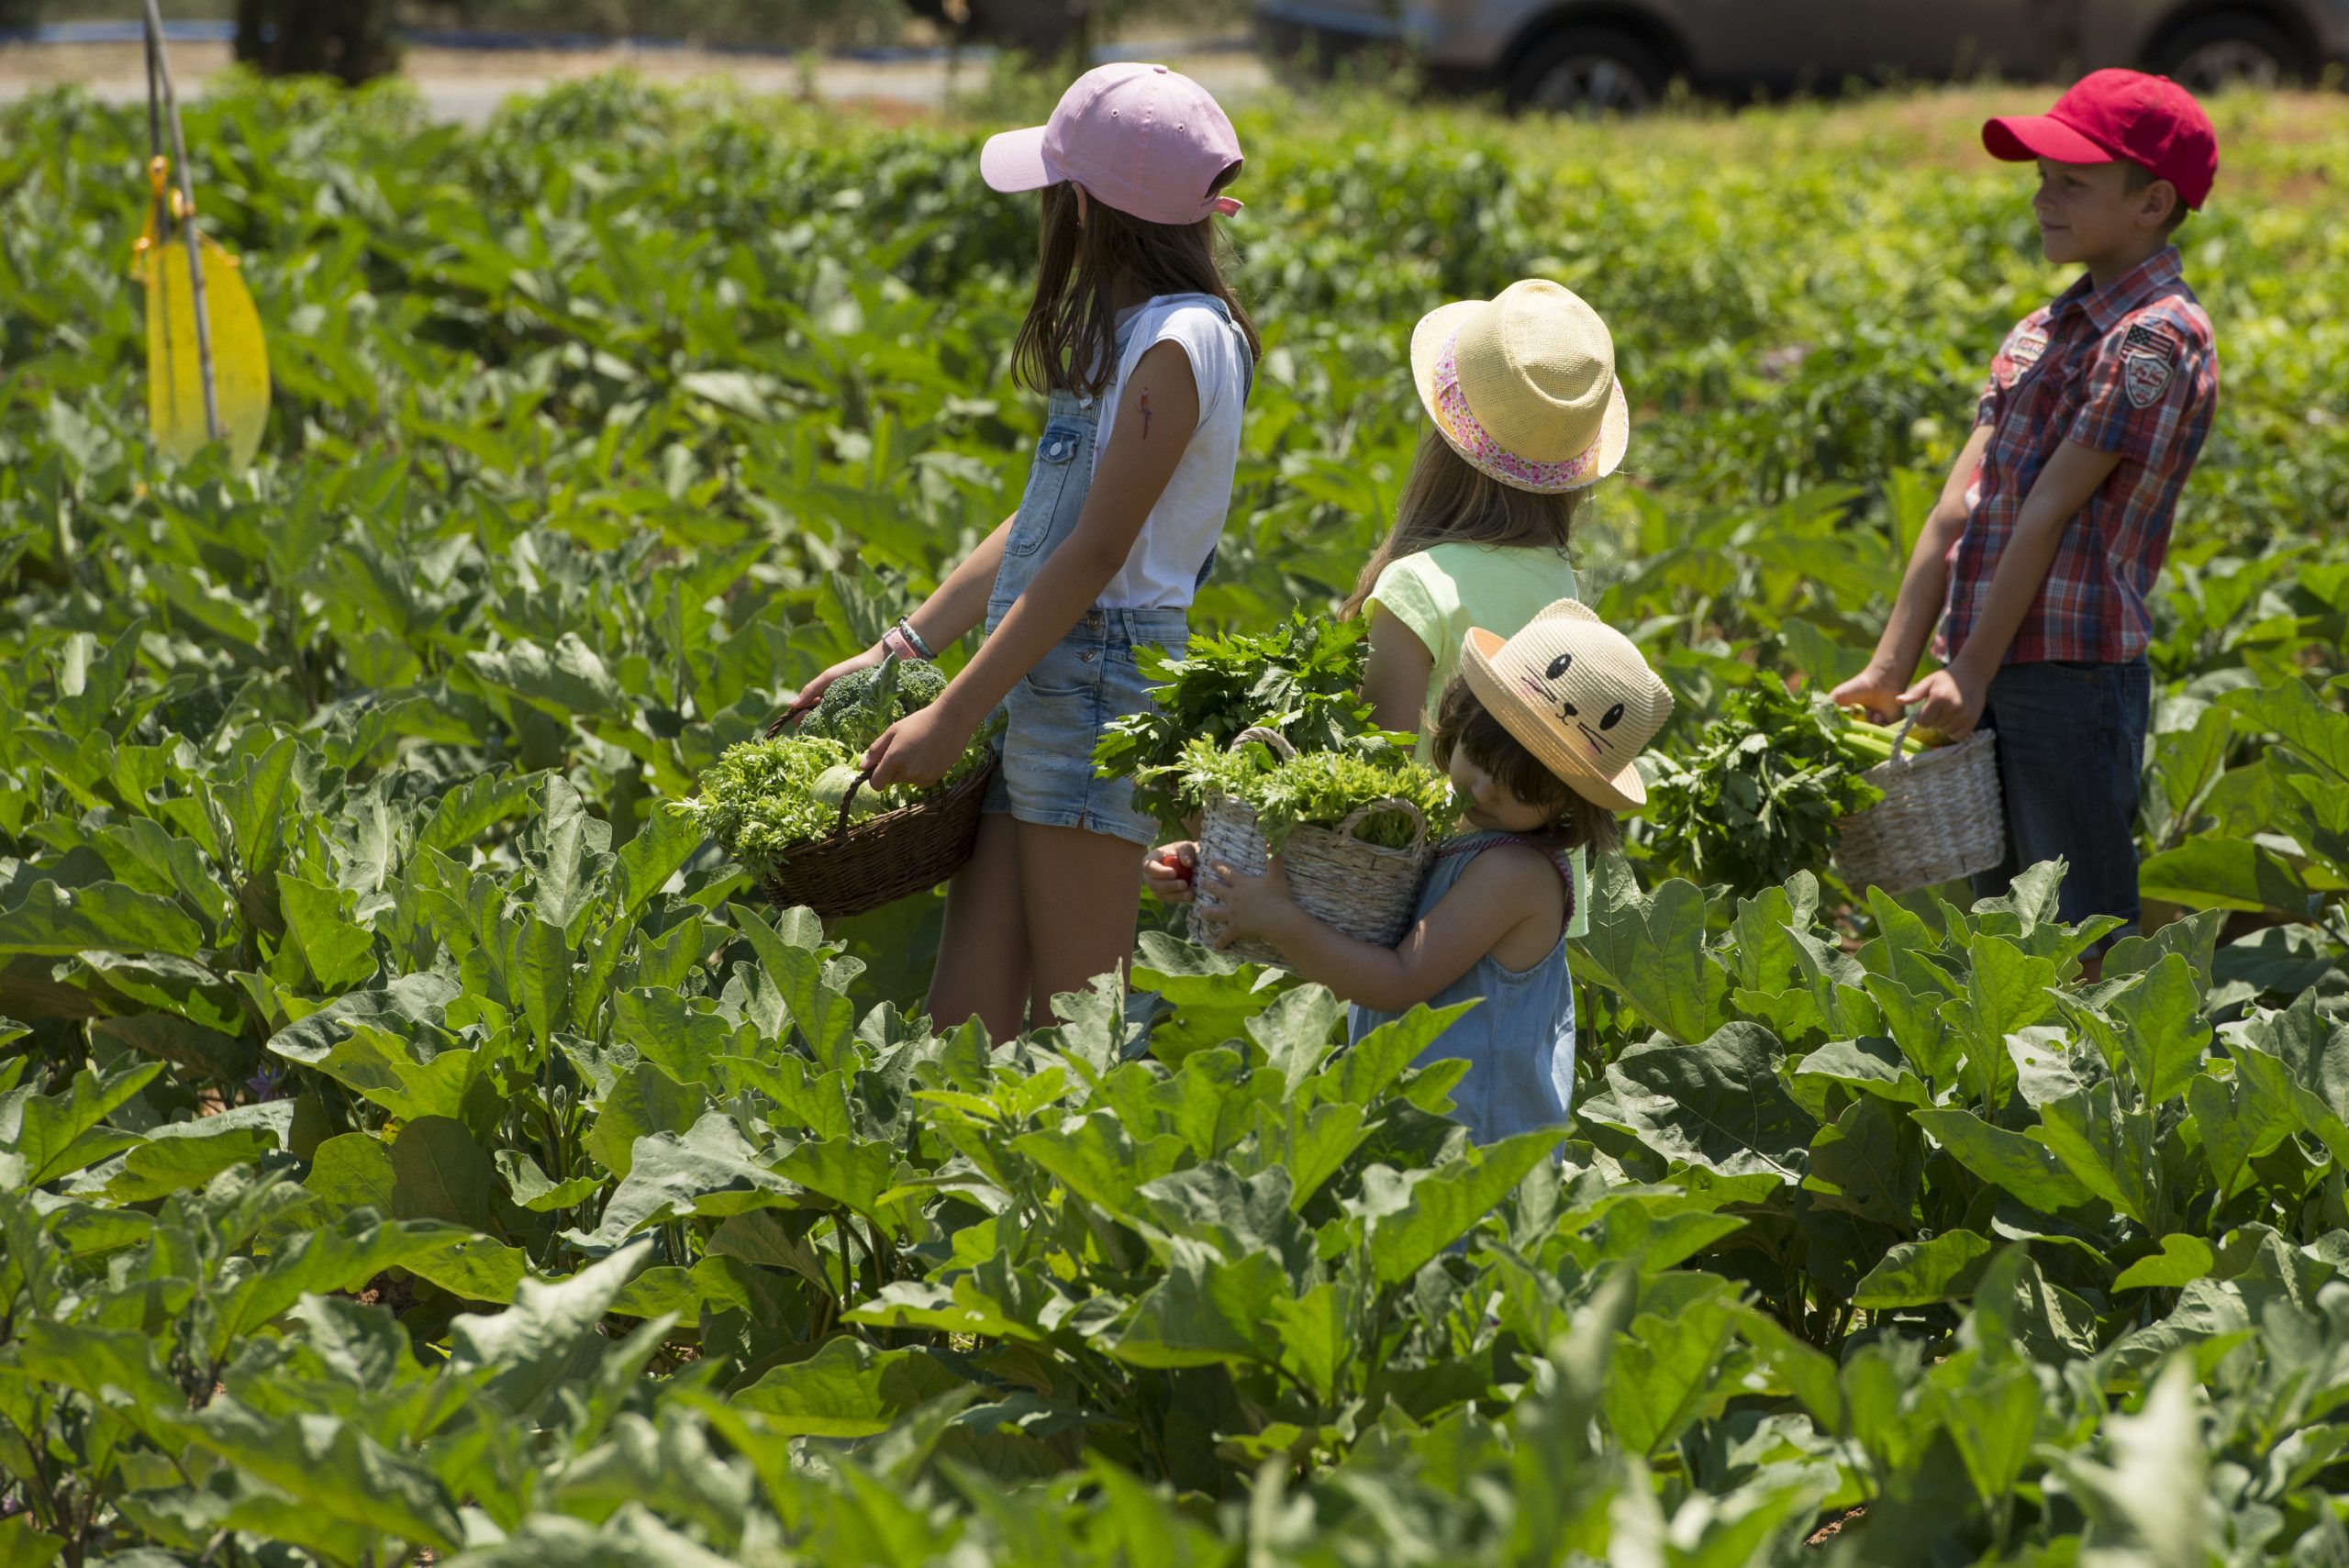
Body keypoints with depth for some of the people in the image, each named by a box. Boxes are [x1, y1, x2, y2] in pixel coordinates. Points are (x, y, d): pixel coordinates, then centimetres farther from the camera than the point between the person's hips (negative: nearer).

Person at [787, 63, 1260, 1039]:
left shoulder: (1179, 343, -14)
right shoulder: (1128, 334, 16)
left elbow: (1091, 555, -16)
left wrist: (955, 713, -15)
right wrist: (900, 650, 17)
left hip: (1102, 684, -9)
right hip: (1037, 683, 9)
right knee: (965, 1021, 5)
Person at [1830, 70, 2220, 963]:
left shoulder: (2156, 339, -11)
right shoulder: (2037, 337, 15)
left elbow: (2050, 513, -13)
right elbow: (1956, 514, 11)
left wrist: (1971, 674, -15)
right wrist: (1888, 673, 6)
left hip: (2073, 680, -8)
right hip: (1992, 687, 8)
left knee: (2083, 954, -4)